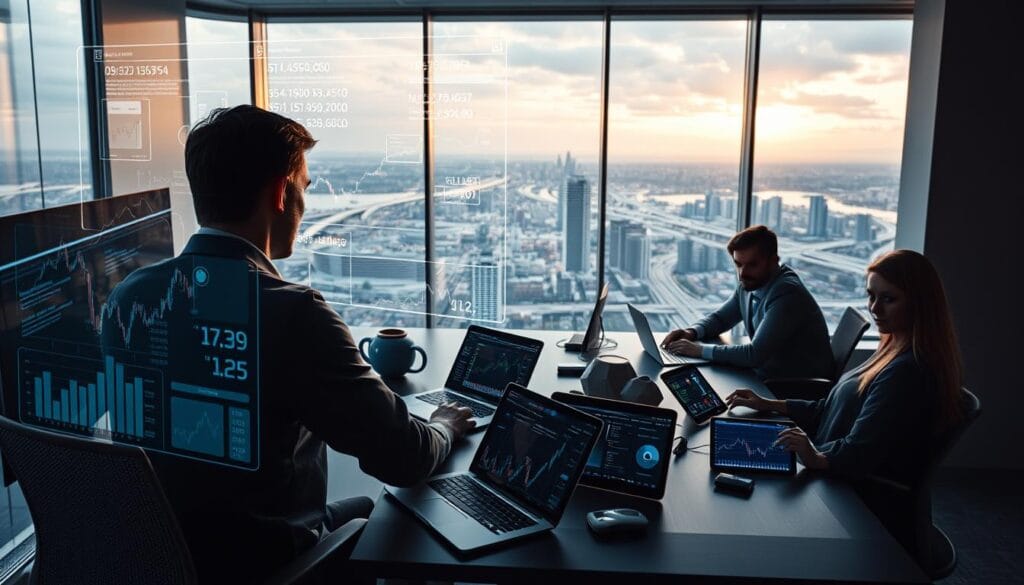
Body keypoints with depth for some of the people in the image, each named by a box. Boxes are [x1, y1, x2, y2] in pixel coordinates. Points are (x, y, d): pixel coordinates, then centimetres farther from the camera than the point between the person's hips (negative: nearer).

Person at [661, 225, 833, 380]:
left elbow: (755, 354, -28)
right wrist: (692, 332, -6)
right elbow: (720, 318, 15)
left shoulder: (786, 293, -24)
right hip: (768, 376, 7)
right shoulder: (748, 285, 1)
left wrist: (700, 350, -23)